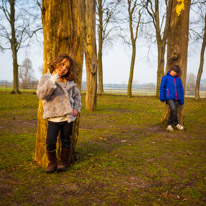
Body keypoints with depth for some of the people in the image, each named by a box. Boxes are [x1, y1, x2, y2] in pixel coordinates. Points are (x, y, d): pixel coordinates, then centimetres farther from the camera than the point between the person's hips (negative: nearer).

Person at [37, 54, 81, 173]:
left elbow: (76, 94, 21)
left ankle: (63, 162, 28)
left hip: (68, 117, 4)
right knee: (50, 141, -5)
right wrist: (52, 81, -30)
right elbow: (41, 94, -20)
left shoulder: (69, 82, 8)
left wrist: (76, 108, 7)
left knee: (66, 140, 12)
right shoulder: (46, 78, -5)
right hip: (54, 118, -4)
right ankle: (52, 162, 16)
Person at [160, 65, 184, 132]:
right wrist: (162, 97, -7)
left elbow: (181, 90, 15)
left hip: (176, 98, 4)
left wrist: (182, 100, 10)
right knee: (173, 109, -21)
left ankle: (169, 125, 10)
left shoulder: (178, 79, 14)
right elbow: (162, 87, 1)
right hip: (169, 98, -4)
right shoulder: (165, 77, 5)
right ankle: (176, 124, -4)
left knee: (173, 112, -1)